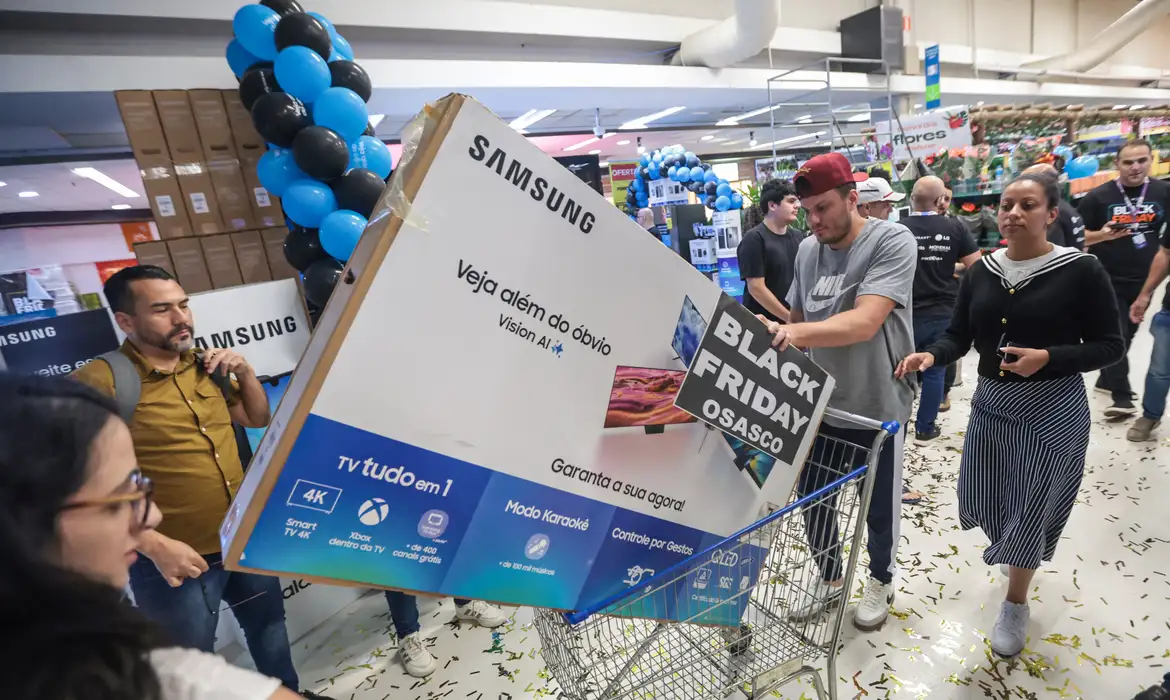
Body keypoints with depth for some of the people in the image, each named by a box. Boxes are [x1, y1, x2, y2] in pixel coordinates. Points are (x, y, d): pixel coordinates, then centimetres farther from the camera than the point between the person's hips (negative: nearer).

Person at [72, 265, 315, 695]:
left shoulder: (204, 366, 2)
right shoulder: (100, 382, -17)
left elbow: (257, 419, 14)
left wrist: (244, 372, -3)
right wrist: (154, 546, -24)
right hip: (174, 562, -6)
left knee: (270, 630, 26)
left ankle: (290, 693, 51)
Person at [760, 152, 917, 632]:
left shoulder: (892, 241, -17)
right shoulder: (807, 250, 0)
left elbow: (865, 322, -32)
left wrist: (794, 334, -45)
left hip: (876, 406, -4)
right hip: (820, 403, 5)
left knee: (879, 507, 17)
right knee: (812, 499, 16)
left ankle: (881, 581, 45)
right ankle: (830, 581, 42)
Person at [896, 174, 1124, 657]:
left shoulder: (1081, 271, -11)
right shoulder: (980, 272, 0)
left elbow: (1110, 345, -8)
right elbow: (959, 336, -1)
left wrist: (1048, 358, -25)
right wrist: (931, 356, -21)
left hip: (1053, 409, -4)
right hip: (990, 401, 5)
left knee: (1031, 507, 6)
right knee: (978, 498, 14)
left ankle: (1016, 603, 30)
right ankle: (1019, 554, 50)